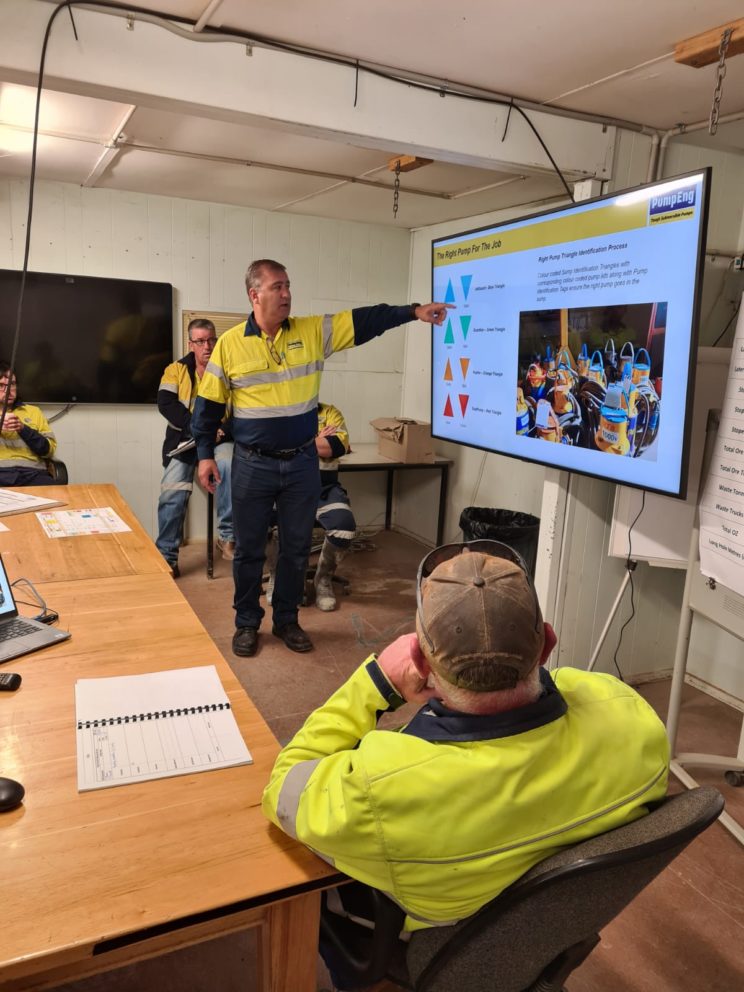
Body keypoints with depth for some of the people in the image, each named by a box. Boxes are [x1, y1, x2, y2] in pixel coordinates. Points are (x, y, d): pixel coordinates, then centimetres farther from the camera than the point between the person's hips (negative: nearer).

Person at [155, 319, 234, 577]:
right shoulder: (176, 370, 7)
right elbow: (165, 403, -7)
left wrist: (222, 430, -23)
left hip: (221, 439, -1)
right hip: (185, 440, 1)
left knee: (229, 465, -33)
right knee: (172, 491, -15)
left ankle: (227, 536, -21)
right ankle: (166, 556, 2)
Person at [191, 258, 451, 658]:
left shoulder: (313, 331, 0)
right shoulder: (230, 343, -4)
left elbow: (365, 321, -5)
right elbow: (209, 403, 3)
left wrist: (414, 311, -15)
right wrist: (205, 454, 1)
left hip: (302, 463, 2)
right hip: (253, 466, -2)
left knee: (296, 548, 12)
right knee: (249, 549, 10)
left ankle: (286, 620, 29)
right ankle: (247, 623, 28)